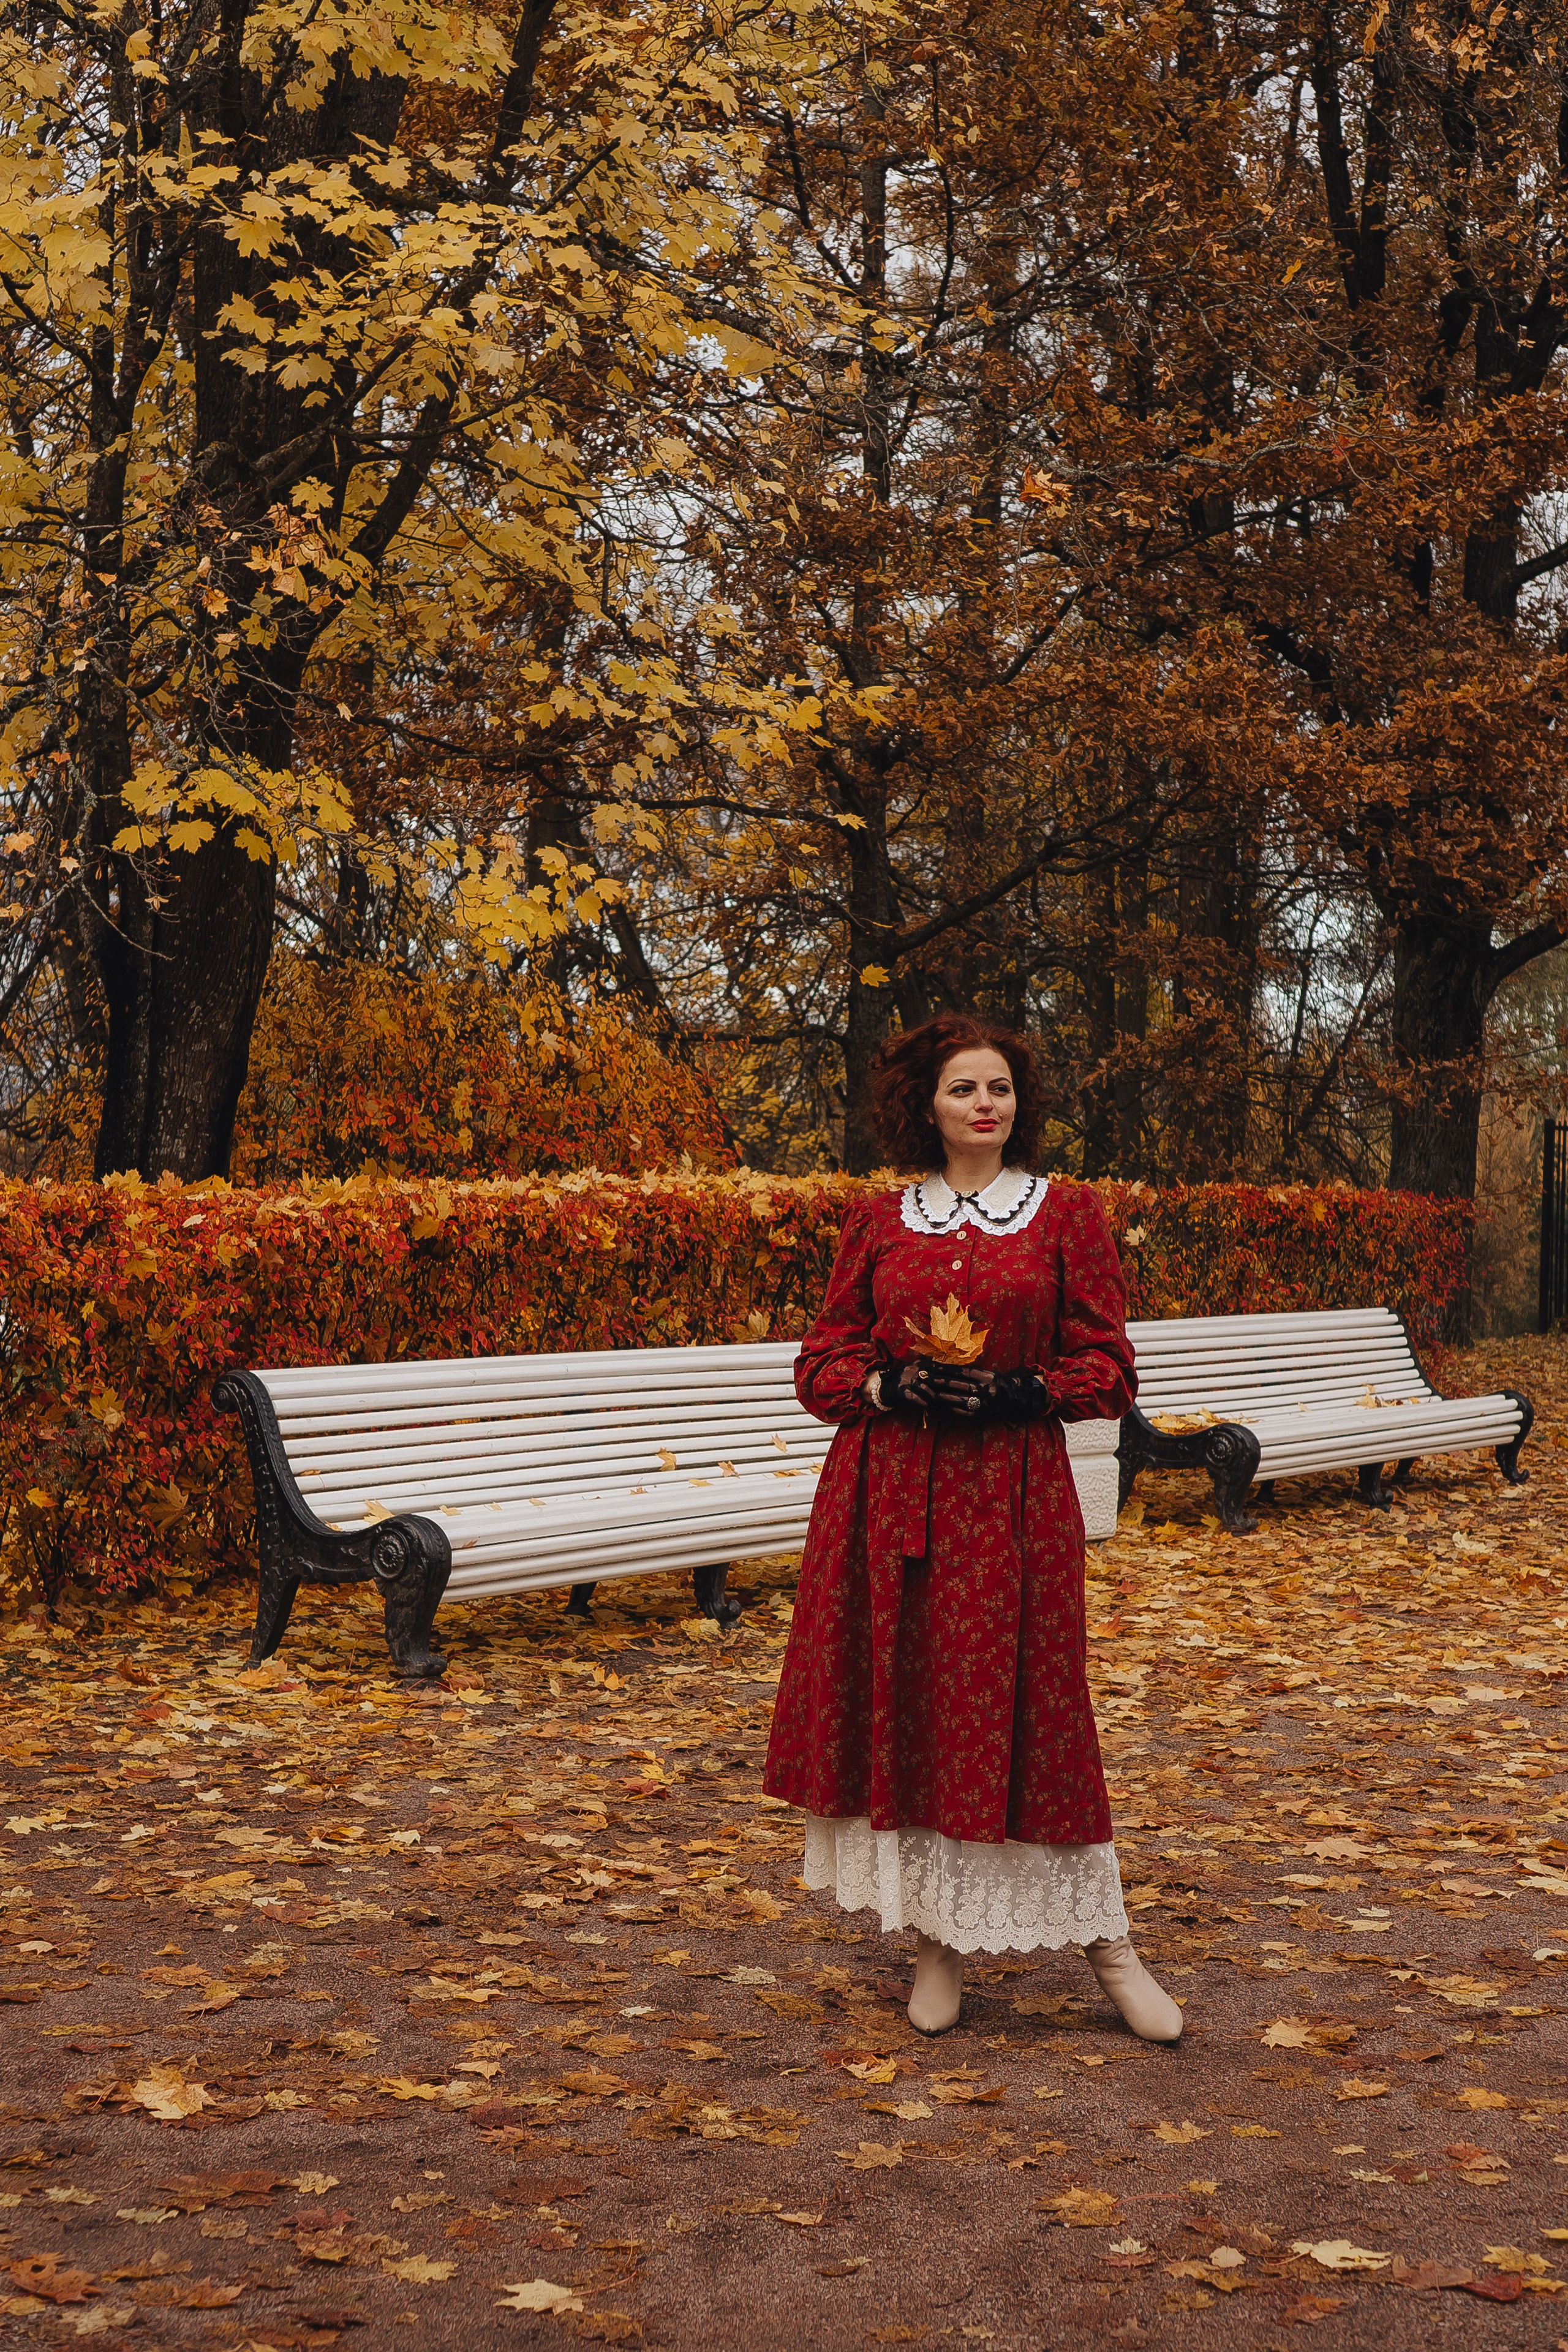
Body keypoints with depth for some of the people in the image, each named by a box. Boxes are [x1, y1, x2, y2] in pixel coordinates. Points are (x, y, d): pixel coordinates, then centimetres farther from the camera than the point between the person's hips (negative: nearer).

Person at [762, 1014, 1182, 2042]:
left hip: (1013, 1496, -2)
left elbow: (1108, 1370, 3)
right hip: (886, 1492, 2)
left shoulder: (1068, 1214, 3)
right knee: (902, 1713, 4)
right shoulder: (878, 1222, 8)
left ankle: (1106, 1939, 12)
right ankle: (938, 1943, 17)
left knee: (1028, 1718, -2)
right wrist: (895, 1388, -11)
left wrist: (1014, 1392, -14)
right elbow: (824, 1363, 9)